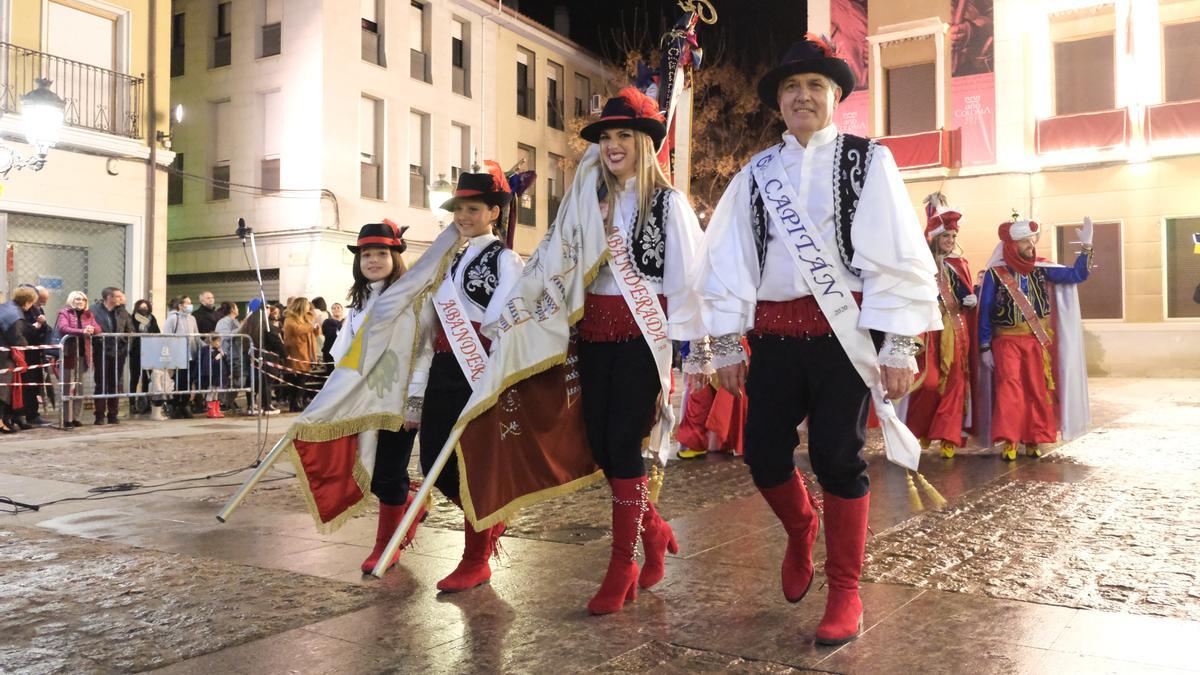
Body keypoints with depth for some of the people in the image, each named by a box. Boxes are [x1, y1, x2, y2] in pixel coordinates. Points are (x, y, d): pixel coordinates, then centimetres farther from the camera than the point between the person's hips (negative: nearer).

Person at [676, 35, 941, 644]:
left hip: (843, 332, -3)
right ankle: (801, 532, 37)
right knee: (763, 453, 4)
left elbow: (897, 255, -4)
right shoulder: (755, 175, 10)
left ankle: (844, 592, 17)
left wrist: (899, 346, -10)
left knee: (837, 458, -1)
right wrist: (727, 345, 4)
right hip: (774, 335, 3)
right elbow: (726, 259, 8)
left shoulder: (867, 161, 3)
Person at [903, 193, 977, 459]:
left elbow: (968, 297, 15)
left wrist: (973, 300, -3)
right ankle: (920, 429, 13)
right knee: (929, 381, -9)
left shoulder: (960, 264, 12)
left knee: (954, 382, 0)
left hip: (957, 330, 4)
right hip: (930, 328, -4)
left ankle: (949, 437, 3)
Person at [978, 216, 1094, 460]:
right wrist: (984, 348, -5)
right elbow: (984, 312, -2)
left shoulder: (1041, 269, 6)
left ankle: (1034, 439, 14)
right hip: (1006, 342, -3)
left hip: (1037, 341, 4)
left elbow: (1077, 275, 6)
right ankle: (1009, 440, -10)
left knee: (1037, 391, 4)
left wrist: (1086, 246, -5)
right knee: (1009, 389, -14)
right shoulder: (995, 273, -5)